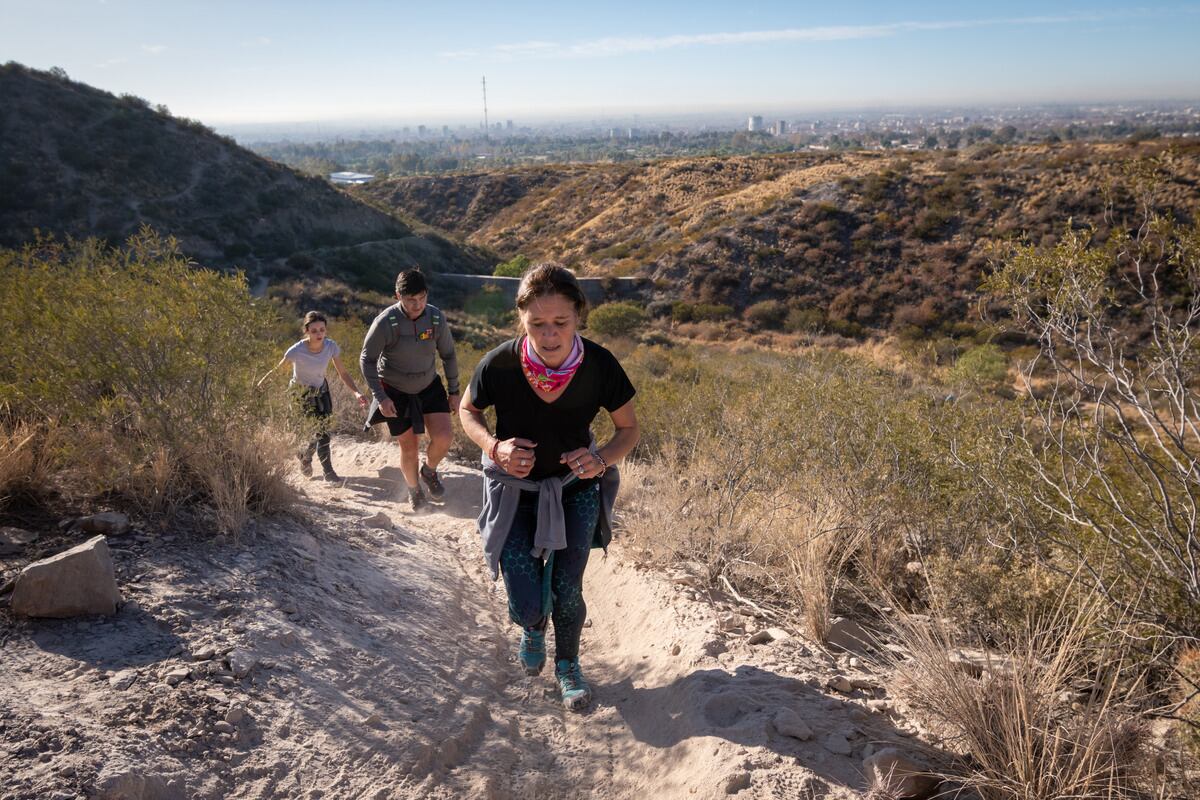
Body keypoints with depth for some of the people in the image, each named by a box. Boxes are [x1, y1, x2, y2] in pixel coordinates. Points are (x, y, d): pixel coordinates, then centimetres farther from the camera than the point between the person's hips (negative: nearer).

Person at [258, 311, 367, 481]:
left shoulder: (331, 347, -19)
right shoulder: (297, 351, -30)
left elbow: (342, 373, -13)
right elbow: (276, 369, -23)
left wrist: (357, 392, -25)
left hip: (321, 389, 4)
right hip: (301, 392, -4)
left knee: (323, 427, 3)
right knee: (321, 429, -10)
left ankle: (305, 455, 32)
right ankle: (328, 472, 6)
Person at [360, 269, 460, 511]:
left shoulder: (437, 318, -14)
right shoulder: (386, 322, -23)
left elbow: (448, 355, 1)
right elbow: (367, 359, -13)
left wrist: (454, 391, 4)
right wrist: (381, 397, -19)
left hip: (429, 386, 2)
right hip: (396, 392, -2)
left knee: (443, 437, -15)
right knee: (409, 448, 4)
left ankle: (429, 471, 18)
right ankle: (414, 490, 34)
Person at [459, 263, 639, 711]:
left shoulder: (600, 366, -24)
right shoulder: (499, 365, -27)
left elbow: (628, 429, -7)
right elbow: (467, 410, -5)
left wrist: (602, 459, -28)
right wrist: (494, 448, -24)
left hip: (575, 486, 1)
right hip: (514, 490, 0)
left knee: (566, 592, 0)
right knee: (528, 608, -3)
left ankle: (568, 665, 35)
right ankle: (533, 629, 38)